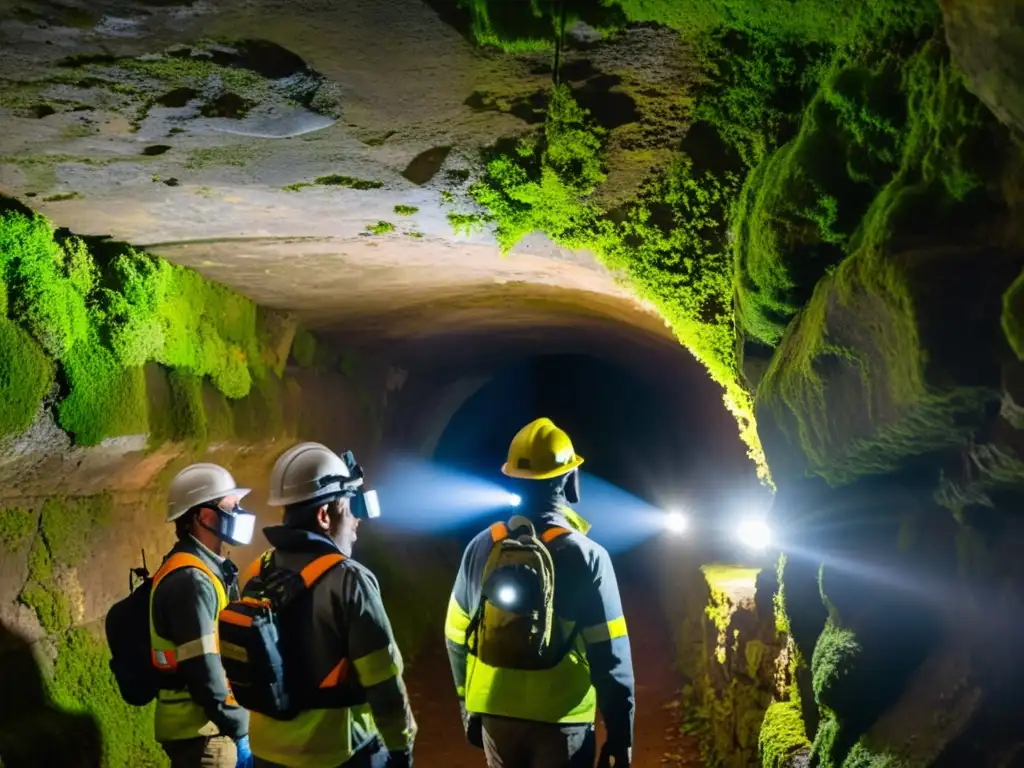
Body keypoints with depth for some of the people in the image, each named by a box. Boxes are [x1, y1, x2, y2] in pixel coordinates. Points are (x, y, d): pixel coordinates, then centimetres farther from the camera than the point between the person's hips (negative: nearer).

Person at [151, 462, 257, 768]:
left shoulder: (205, 569, 11)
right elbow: (203, 672, -24)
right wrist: (239, 730, -19)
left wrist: (235, 724, 15)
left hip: (209, 727, 9)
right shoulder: (190, 579, -19)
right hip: (200, 731, -9)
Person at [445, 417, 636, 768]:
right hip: (560, 720, -4)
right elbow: (610, 657, -11)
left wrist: (468, 705, 19)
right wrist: (620, 735, -3)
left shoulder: (482, 548, -1)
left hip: (495, 714, 4)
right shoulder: (586, 557, -13)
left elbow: (457, 638, 7)